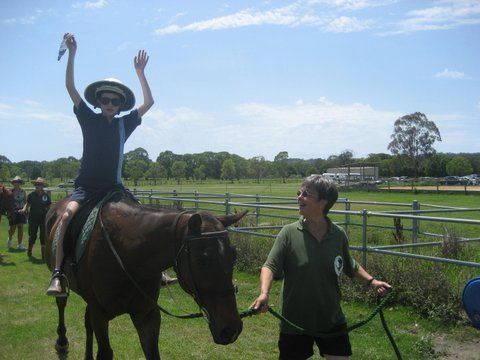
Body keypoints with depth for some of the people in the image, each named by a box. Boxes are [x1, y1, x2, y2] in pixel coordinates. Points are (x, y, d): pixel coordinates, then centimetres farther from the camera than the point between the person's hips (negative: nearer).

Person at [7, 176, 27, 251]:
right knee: (12, 228, 3)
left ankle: (20, 244, 6)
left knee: (20, 228, 0)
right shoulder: (10, 191, -3)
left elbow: (26, 202, 8)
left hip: (21, 211, 2)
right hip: (13, 211, -2)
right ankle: (9, 239, 35)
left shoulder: (23, 192, 4)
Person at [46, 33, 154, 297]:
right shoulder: (89, 119, 4)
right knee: (68, 214, -30)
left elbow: (148, 102, 10)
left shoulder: (124, 124, 10)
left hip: (113, 187, 3)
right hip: (86, 186, -3)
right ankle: (57, 274, -31)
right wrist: (72, 54, -10)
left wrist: (140, 72, 5)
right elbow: (71, 88, -3)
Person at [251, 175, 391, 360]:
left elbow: (351, 267, 14)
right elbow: (270, 266, -18)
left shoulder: (338, 234, -3)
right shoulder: (289, 233, -11)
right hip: (294, 323, -1)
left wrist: (371, 281, 3)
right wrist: (264, 293, -34)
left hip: (332, 322, 2)